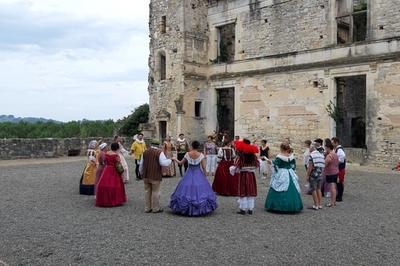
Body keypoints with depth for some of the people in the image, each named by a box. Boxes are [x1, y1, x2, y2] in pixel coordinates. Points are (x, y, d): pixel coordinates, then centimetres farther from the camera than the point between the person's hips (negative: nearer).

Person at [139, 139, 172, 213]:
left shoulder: (145, 152, 7)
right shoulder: (159, 152, -10)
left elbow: (141, 164, 12)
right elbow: (163, 163, -19)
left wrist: (141, 173, 24)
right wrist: (169, 160, 0)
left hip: (146, 176, 5)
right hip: (155, 176, -5)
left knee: (147, 191, 13)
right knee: (155, 192, 4)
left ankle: (147, 208, 19)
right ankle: (156, 208, 12)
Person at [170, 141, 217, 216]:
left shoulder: (187, 154, -5)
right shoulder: (201, 155, -8)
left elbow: (180, 163, 6)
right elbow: (204, 167, -6)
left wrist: (175, 159, 25)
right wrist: (204, 175, 9)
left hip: (189, 175, 1)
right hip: (198, 175, -1)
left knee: (187, 190, 9)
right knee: (200, 189, 5)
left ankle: (185, 208, 13)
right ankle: (201, 208, 5)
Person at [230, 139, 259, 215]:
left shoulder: (240, 156, -12)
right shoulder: (253, 155, 2)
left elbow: (235, 166, -15)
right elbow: (257, 165, 9)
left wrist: (231, 169, 4)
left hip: (243, 175, -4)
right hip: (252, 174, 4)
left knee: (243, 192, 4)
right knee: (251, 192, 9)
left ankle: (243, 209, 7)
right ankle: (250, 209, 15)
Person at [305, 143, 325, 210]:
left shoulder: (311, 155, -13)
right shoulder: (321, 155, 10)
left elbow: (310, 167, -18)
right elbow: (323, 166, 11)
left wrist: (307, 175, -13)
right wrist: (321, 173, 19)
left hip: (313, 175, -7)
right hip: (320, 175, 7)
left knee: (313, 190, 0)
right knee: (318, 189, 15)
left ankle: (316, 205, 1)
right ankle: (320, 204, 19)